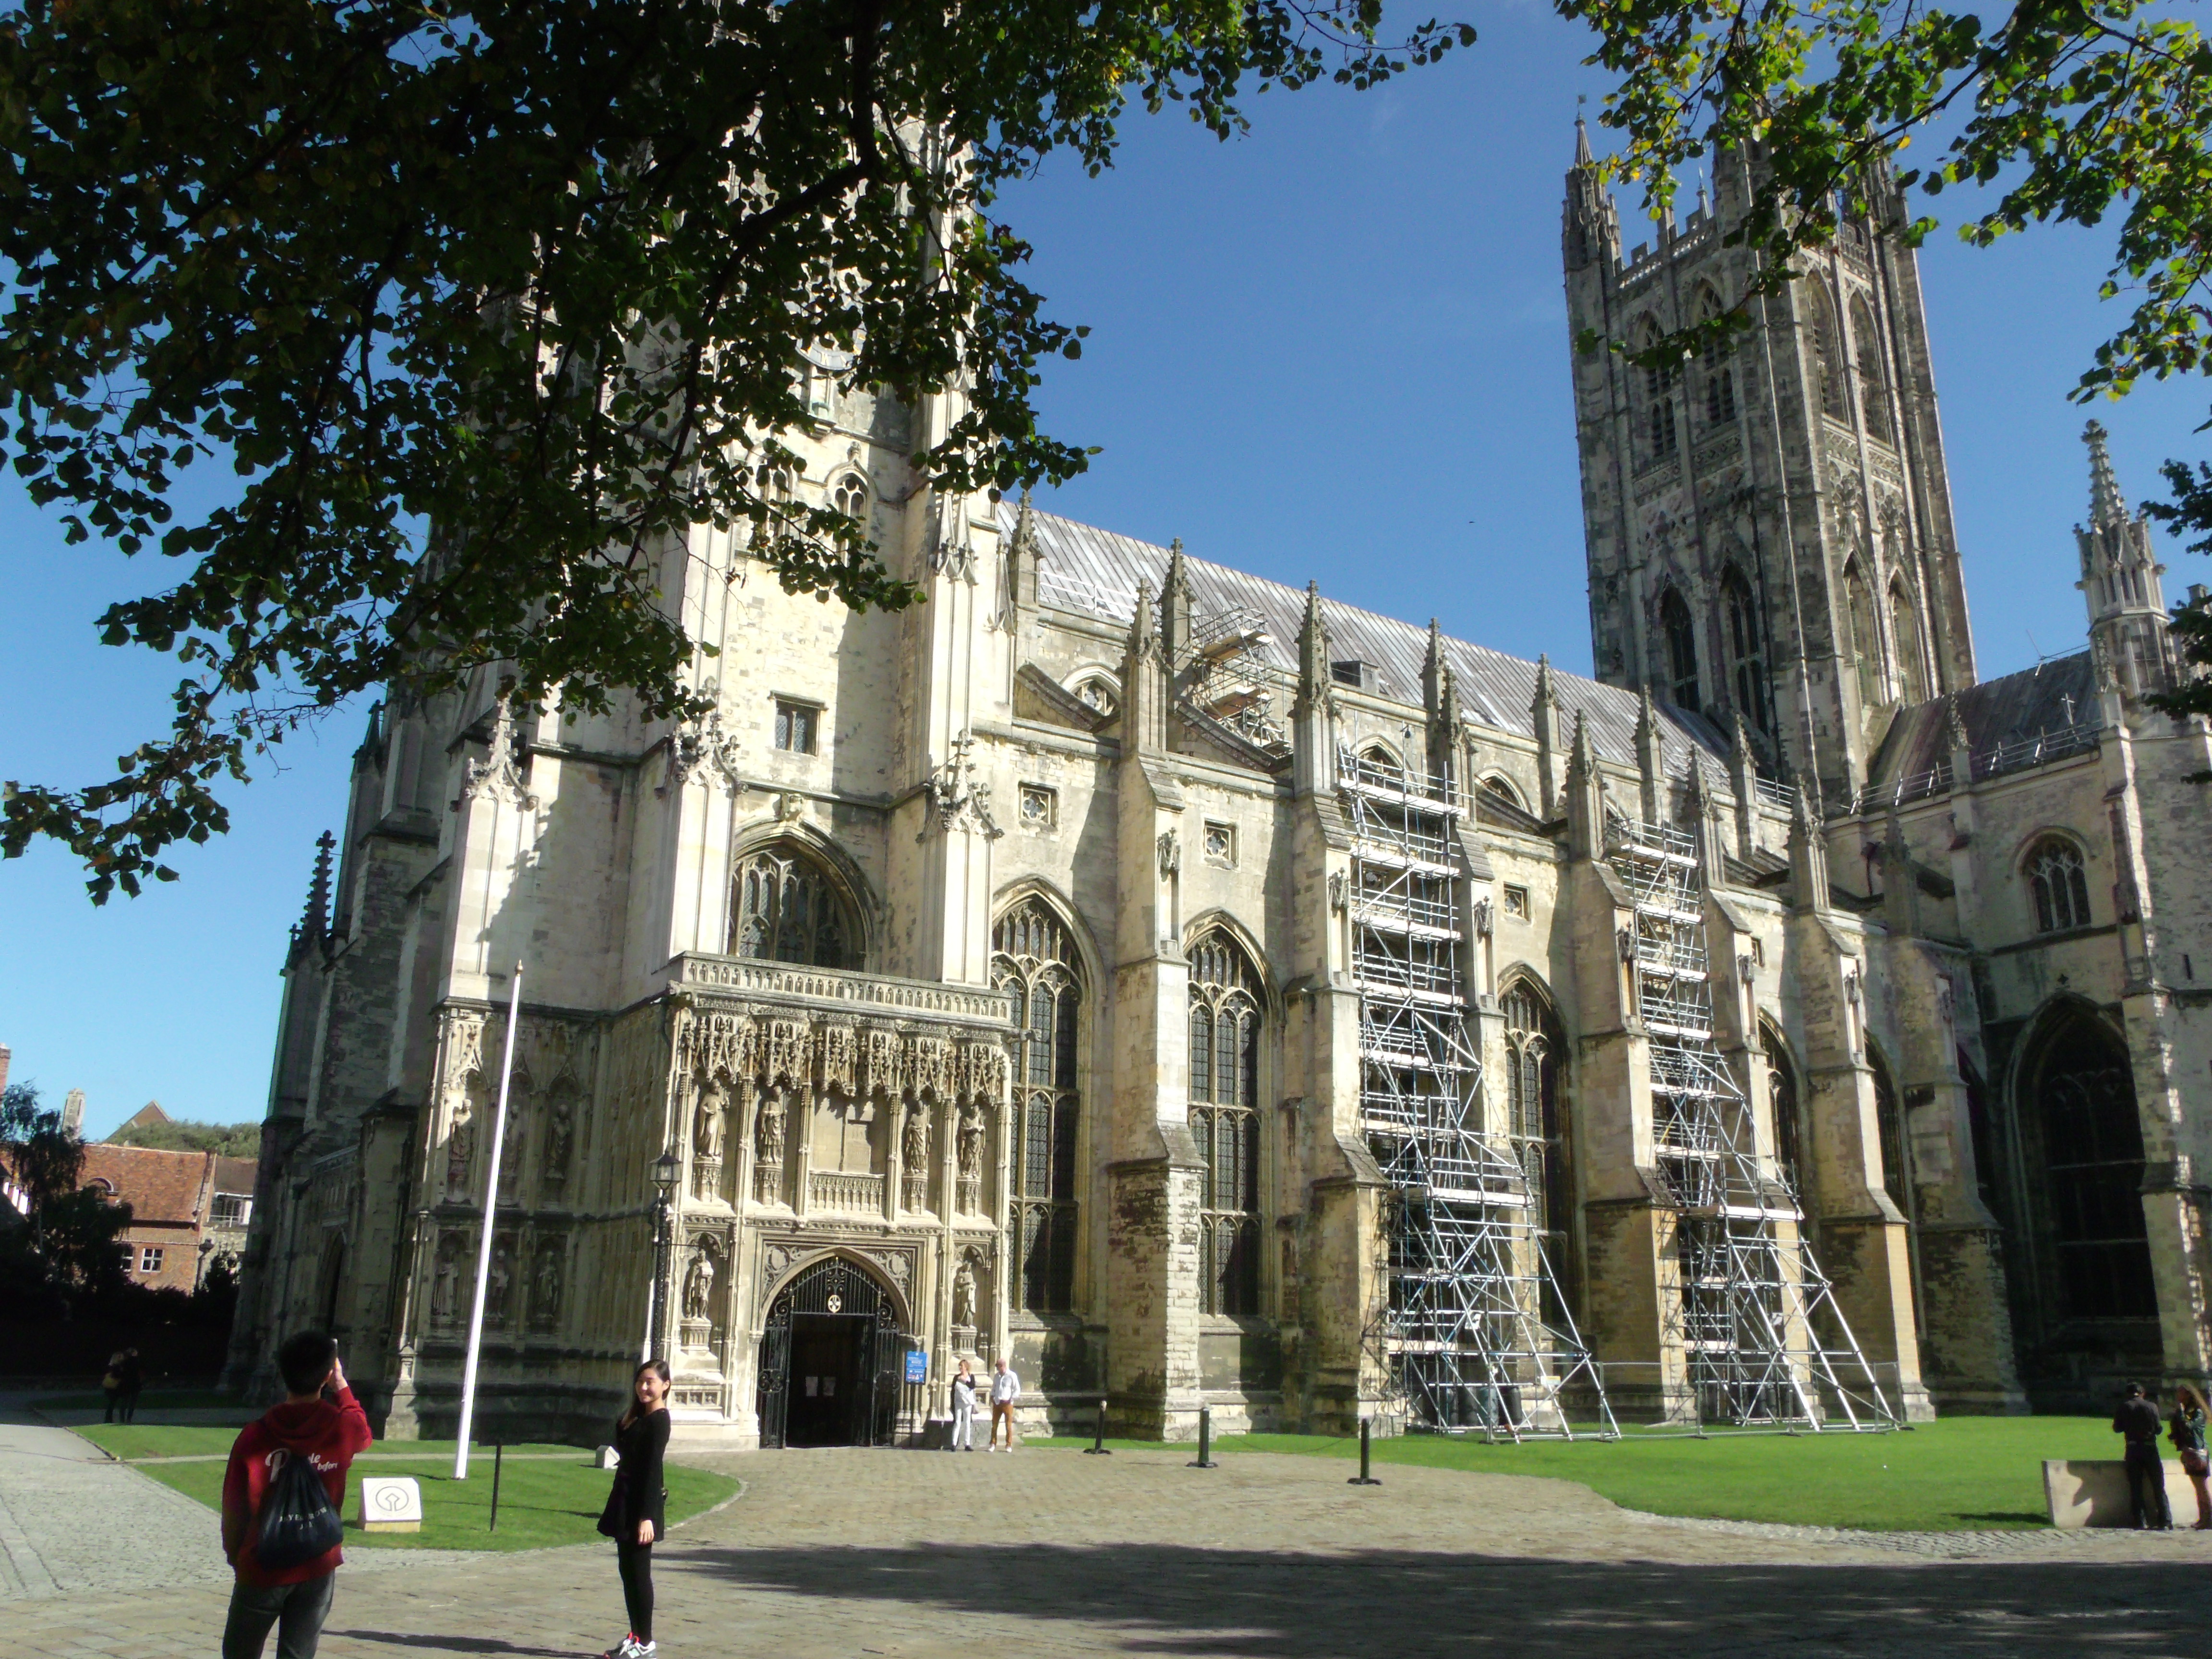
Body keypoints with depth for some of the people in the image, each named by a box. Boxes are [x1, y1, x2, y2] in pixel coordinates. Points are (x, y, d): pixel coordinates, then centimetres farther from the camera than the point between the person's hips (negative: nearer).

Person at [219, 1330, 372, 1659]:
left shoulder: (255, 1436, -13)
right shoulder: (343, 1429, -10)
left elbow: (234, 1509, -4)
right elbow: (363, 1434, 17)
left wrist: (236, 1555, 13)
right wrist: (342, 1386, 22)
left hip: (262, 1569, -1)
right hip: (319, 1570, 1)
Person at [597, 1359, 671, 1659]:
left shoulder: (658, 1420, -13)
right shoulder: (638, 1417, 16)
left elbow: (653, 1468, -18)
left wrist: (647, 1516, -22)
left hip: (642, 1504, -9)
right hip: (626, 1499, 9)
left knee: (638, 1571, -4)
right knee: (627, 1569, 13)